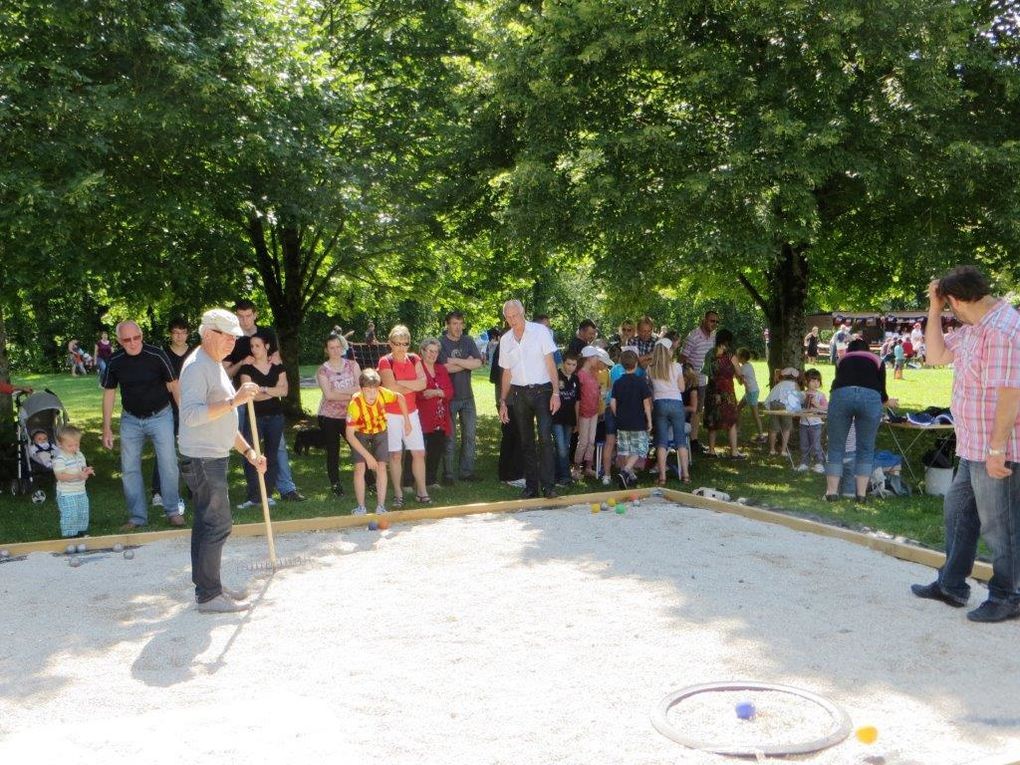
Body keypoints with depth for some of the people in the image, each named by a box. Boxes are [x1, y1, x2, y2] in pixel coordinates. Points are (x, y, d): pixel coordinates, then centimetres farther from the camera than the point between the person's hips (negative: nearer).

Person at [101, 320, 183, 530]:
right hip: (130, 419, 3)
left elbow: (173, 385, -9)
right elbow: (109, 393, 2)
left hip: (160, 416, -3)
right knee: (129, 469, 6)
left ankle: (173, 511, 11)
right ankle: (137, 516, 17)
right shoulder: (115, 361, -7)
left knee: (168, 464, -4)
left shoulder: (156, 355, -17)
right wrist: (107, 428, 1)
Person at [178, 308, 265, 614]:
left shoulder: (215, 366, 18)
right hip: (202, 460, -10)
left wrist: (249, 452, 19)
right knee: (217, 525, -7)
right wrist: (234, 401, -31)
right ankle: (208, 595, 0)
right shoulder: (197, 366, -15)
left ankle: (209, 587, 21)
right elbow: (191, 414, -28)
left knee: (207, 524, 14)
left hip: (213, 458, 10)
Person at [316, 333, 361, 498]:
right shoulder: (323, 370, -1)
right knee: (333, 452, 5)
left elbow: (360, 388, -6)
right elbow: (328, 395, -14)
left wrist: (336, 392, -14)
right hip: (329, 416, -1)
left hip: (349, 415, 1)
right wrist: (350, 394, -13)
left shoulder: (352, 365, 4)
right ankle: (335, 485, 16)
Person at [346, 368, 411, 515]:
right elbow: (350, 435, -30)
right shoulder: (355, 404, -36)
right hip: (360, 433, -2)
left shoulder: (383, 393, -31)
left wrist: (407, 422, -6)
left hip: (380, 431, 2)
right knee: (360, 467, -12)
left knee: (381, 467, -7)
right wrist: (368, 456, -31)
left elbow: (400, 398, -7)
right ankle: (361, 507, -2)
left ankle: (381, 507, -1)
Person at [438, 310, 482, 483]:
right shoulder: (441, 343, -6)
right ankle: (448, 474, 9)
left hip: (467, 395, 5)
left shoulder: (468, 341, 7)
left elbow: (478, 363, -6)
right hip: (449, 396, -5)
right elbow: (446, 368, -17)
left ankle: (466, 471, 16)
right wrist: (467, 362, -7)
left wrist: (456, 361, -12)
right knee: (449, 437, 0)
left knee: (470, 434, 6)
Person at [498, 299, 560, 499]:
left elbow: (550, 363, -5)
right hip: (519, 394, 4)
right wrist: (503, 402, 11)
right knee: (526, 442, 7)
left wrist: (556, 392, -13)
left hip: (541, 391, -4)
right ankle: (531, 486, 13)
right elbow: (507, 373, 14)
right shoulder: (505, 340, 10)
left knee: (545, 438, -15)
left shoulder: (540, 331, -2)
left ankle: (548, 485, -13)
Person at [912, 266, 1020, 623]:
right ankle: (951, 585, 31)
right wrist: (933, 310, 8)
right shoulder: (974, 327, 9)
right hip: (975, 447, 11)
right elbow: (936, 356, 17)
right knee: (958, 510, 19)